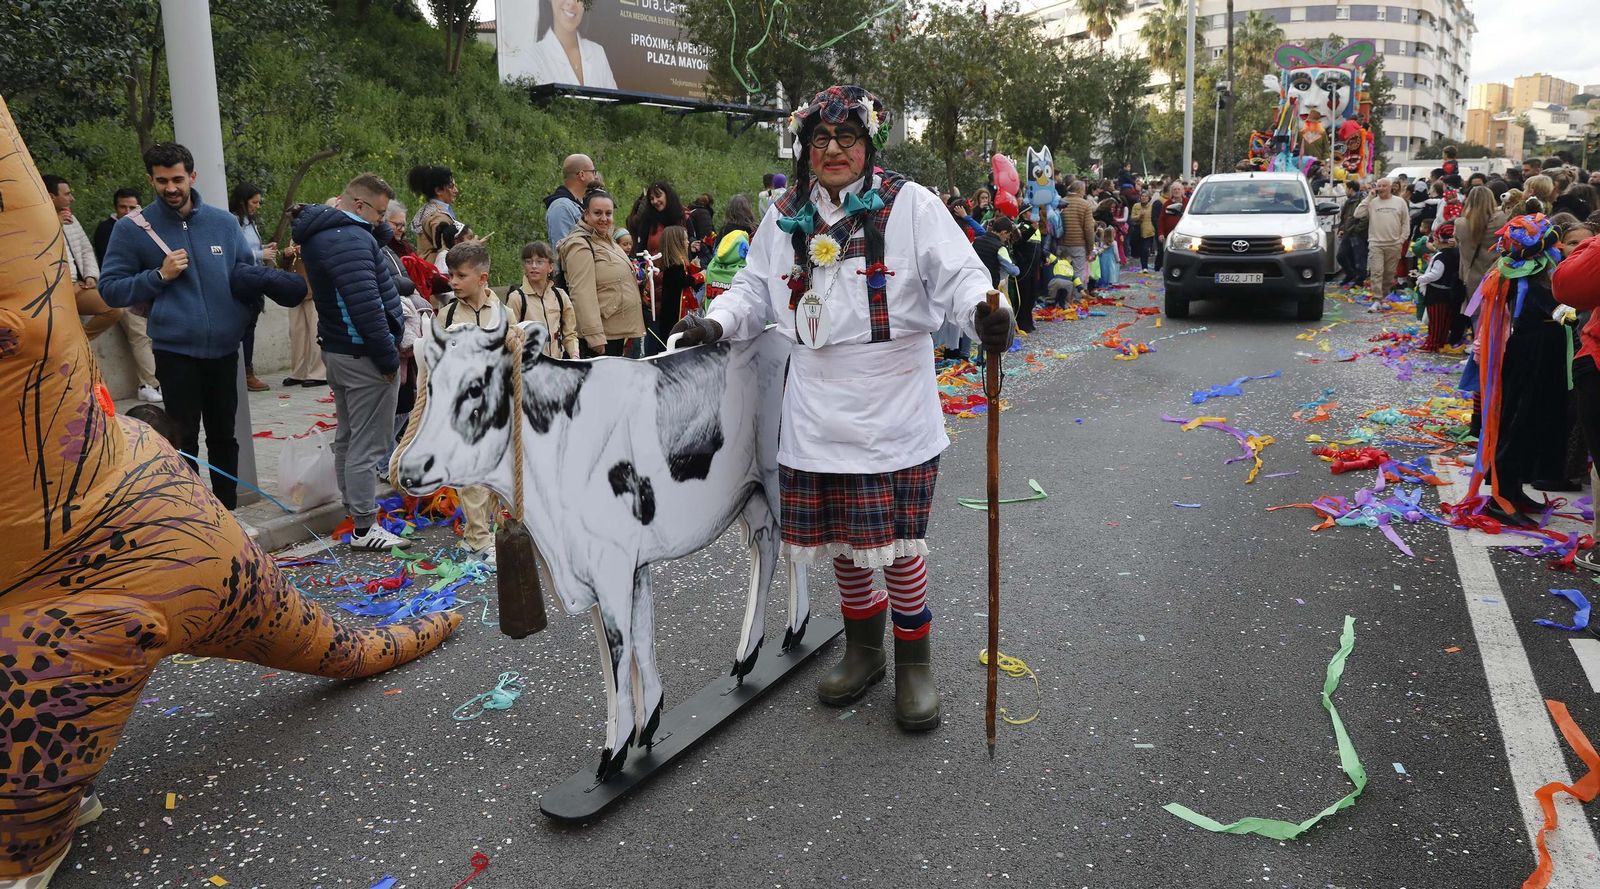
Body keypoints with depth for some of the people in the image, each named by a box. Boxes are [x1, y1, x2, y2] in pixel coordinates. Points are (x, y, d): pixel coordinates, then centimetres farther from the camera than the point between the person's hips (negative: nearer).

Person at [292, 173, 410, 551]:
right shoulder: (350, 239, -20)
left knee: (348, 438, 18)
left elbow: (382, 237, 24)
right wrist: (388, 357, -19)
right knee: (370, 444, -4)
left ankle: (355, 508, 31)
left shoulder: (323, 232, 13)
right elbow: (366, 306, -26)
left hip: (337, 350, 11)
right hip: (363, 355, -11)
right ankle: (364, 527, 2)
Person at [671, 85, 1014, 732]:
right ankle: (863, 649, 36)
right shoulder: (785, 218, 9)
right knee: (838, 538, 13)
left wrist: (985, 312, -32)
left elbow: (958, 274, -11)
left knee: (896, 541, 0)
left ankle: (914, 664, 22)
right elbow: (756, 290, 17)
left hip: (893, 414, -4)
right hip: (817, 413, 4)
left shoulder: (911, 205, -3)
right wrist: (717, 322, -2)